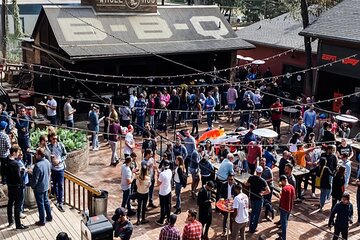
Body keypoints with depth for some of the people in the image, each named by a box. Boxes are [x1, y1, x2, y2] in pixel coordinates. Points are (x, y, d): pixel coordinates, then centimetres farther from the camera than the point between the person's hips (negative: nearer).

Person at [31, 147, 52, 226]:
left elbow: (35, 179, -23)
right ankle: (49, 217, 33)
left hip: (39, 188, -8)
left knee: (41, 204, 5)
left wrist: (32, 186, -6)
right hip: (46, 186, 8)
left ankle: (42, 221, 17)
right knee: (46, 201, 21)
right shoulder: (47, 162, -3)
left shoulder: (38, 165, -29)